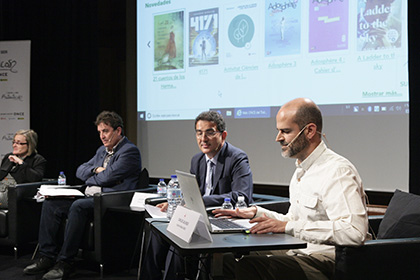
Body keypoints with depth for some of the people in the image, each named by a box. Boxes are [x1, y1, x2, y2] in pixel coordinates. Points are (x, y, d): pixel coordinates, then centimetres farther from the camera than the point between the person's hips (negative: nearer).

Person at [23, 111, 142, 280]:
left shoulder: (130, 151, -5)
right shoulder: (102, 150, 24)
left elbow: (108, 176, -15)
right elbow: (80, 171, 21)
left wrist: (90, 179, 4)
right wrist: (96, 170, 1)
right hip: (90, 197, 9)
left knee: (78, 206, -35)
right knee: (50, 203, -6)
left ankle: (65, 263, -29)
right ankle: (48, 257, -7)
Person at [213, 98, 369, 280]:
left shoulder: (337, 171, -16)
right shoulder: (302, 170, 17)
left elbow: (355, 231, -29)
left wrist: (288, 227, -26)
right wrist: (256, 213, 13)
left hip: (326, 262, -10)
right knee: (228, 260, -2)